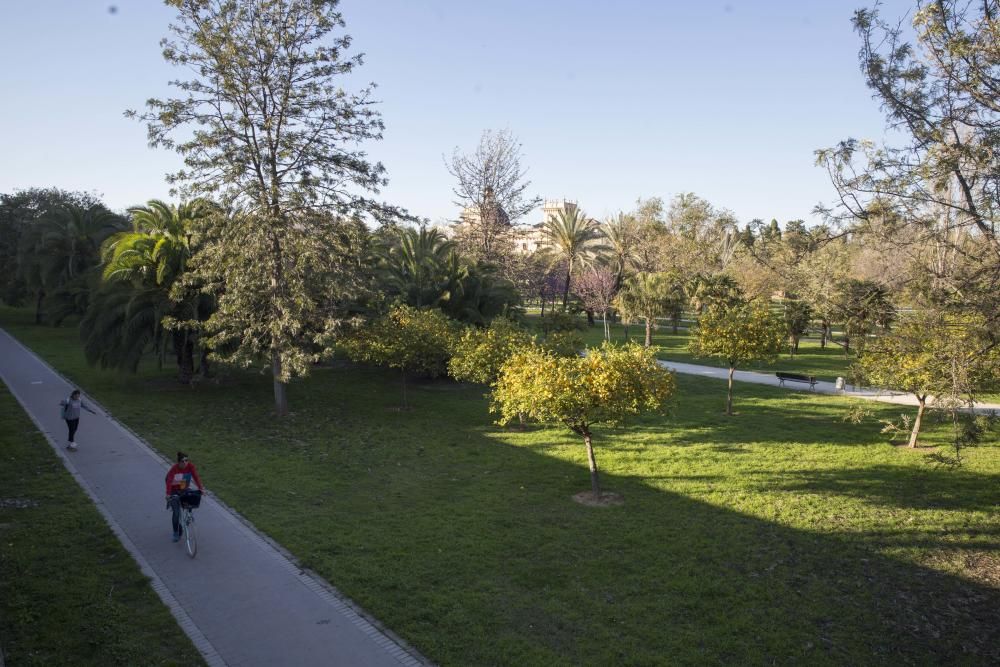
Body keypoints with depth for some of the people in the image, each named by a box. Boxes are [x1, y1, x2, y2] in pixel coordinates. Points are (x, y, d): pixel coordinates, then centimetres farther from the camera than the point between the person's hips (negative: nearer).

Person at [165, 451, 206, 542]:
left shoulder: (190, 466, -17)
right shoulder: (174, 468, -25)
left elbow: (196, 477, -22)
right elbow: (169, 481, -33)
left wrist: (200, 488, -35)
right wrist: (168, 494, -46)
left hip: (185, 490, 3)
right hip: (174, 491, -3)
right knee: (176, 512, -8)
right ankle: (176, 532, 10)